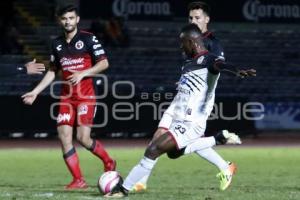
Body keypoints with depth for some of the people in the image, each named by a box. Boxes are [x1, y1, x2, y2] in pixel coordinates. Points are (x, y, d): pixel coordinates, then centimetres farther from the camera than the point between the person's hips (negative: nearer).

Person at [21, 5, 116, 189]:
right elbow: (52, 72, 20)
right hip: (66, 97, 5)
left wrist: (82, 73, -18)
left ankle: (109, 162, 13)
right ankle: (79, 180, 0)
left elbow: (104, 63, -6)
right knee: (64, 137, -6)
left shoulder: (88, 39, -4)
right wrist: (35, 92, 13)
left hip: (86, 96, -5)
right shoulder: (57, 44, 12)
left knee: (83, 138, -14)